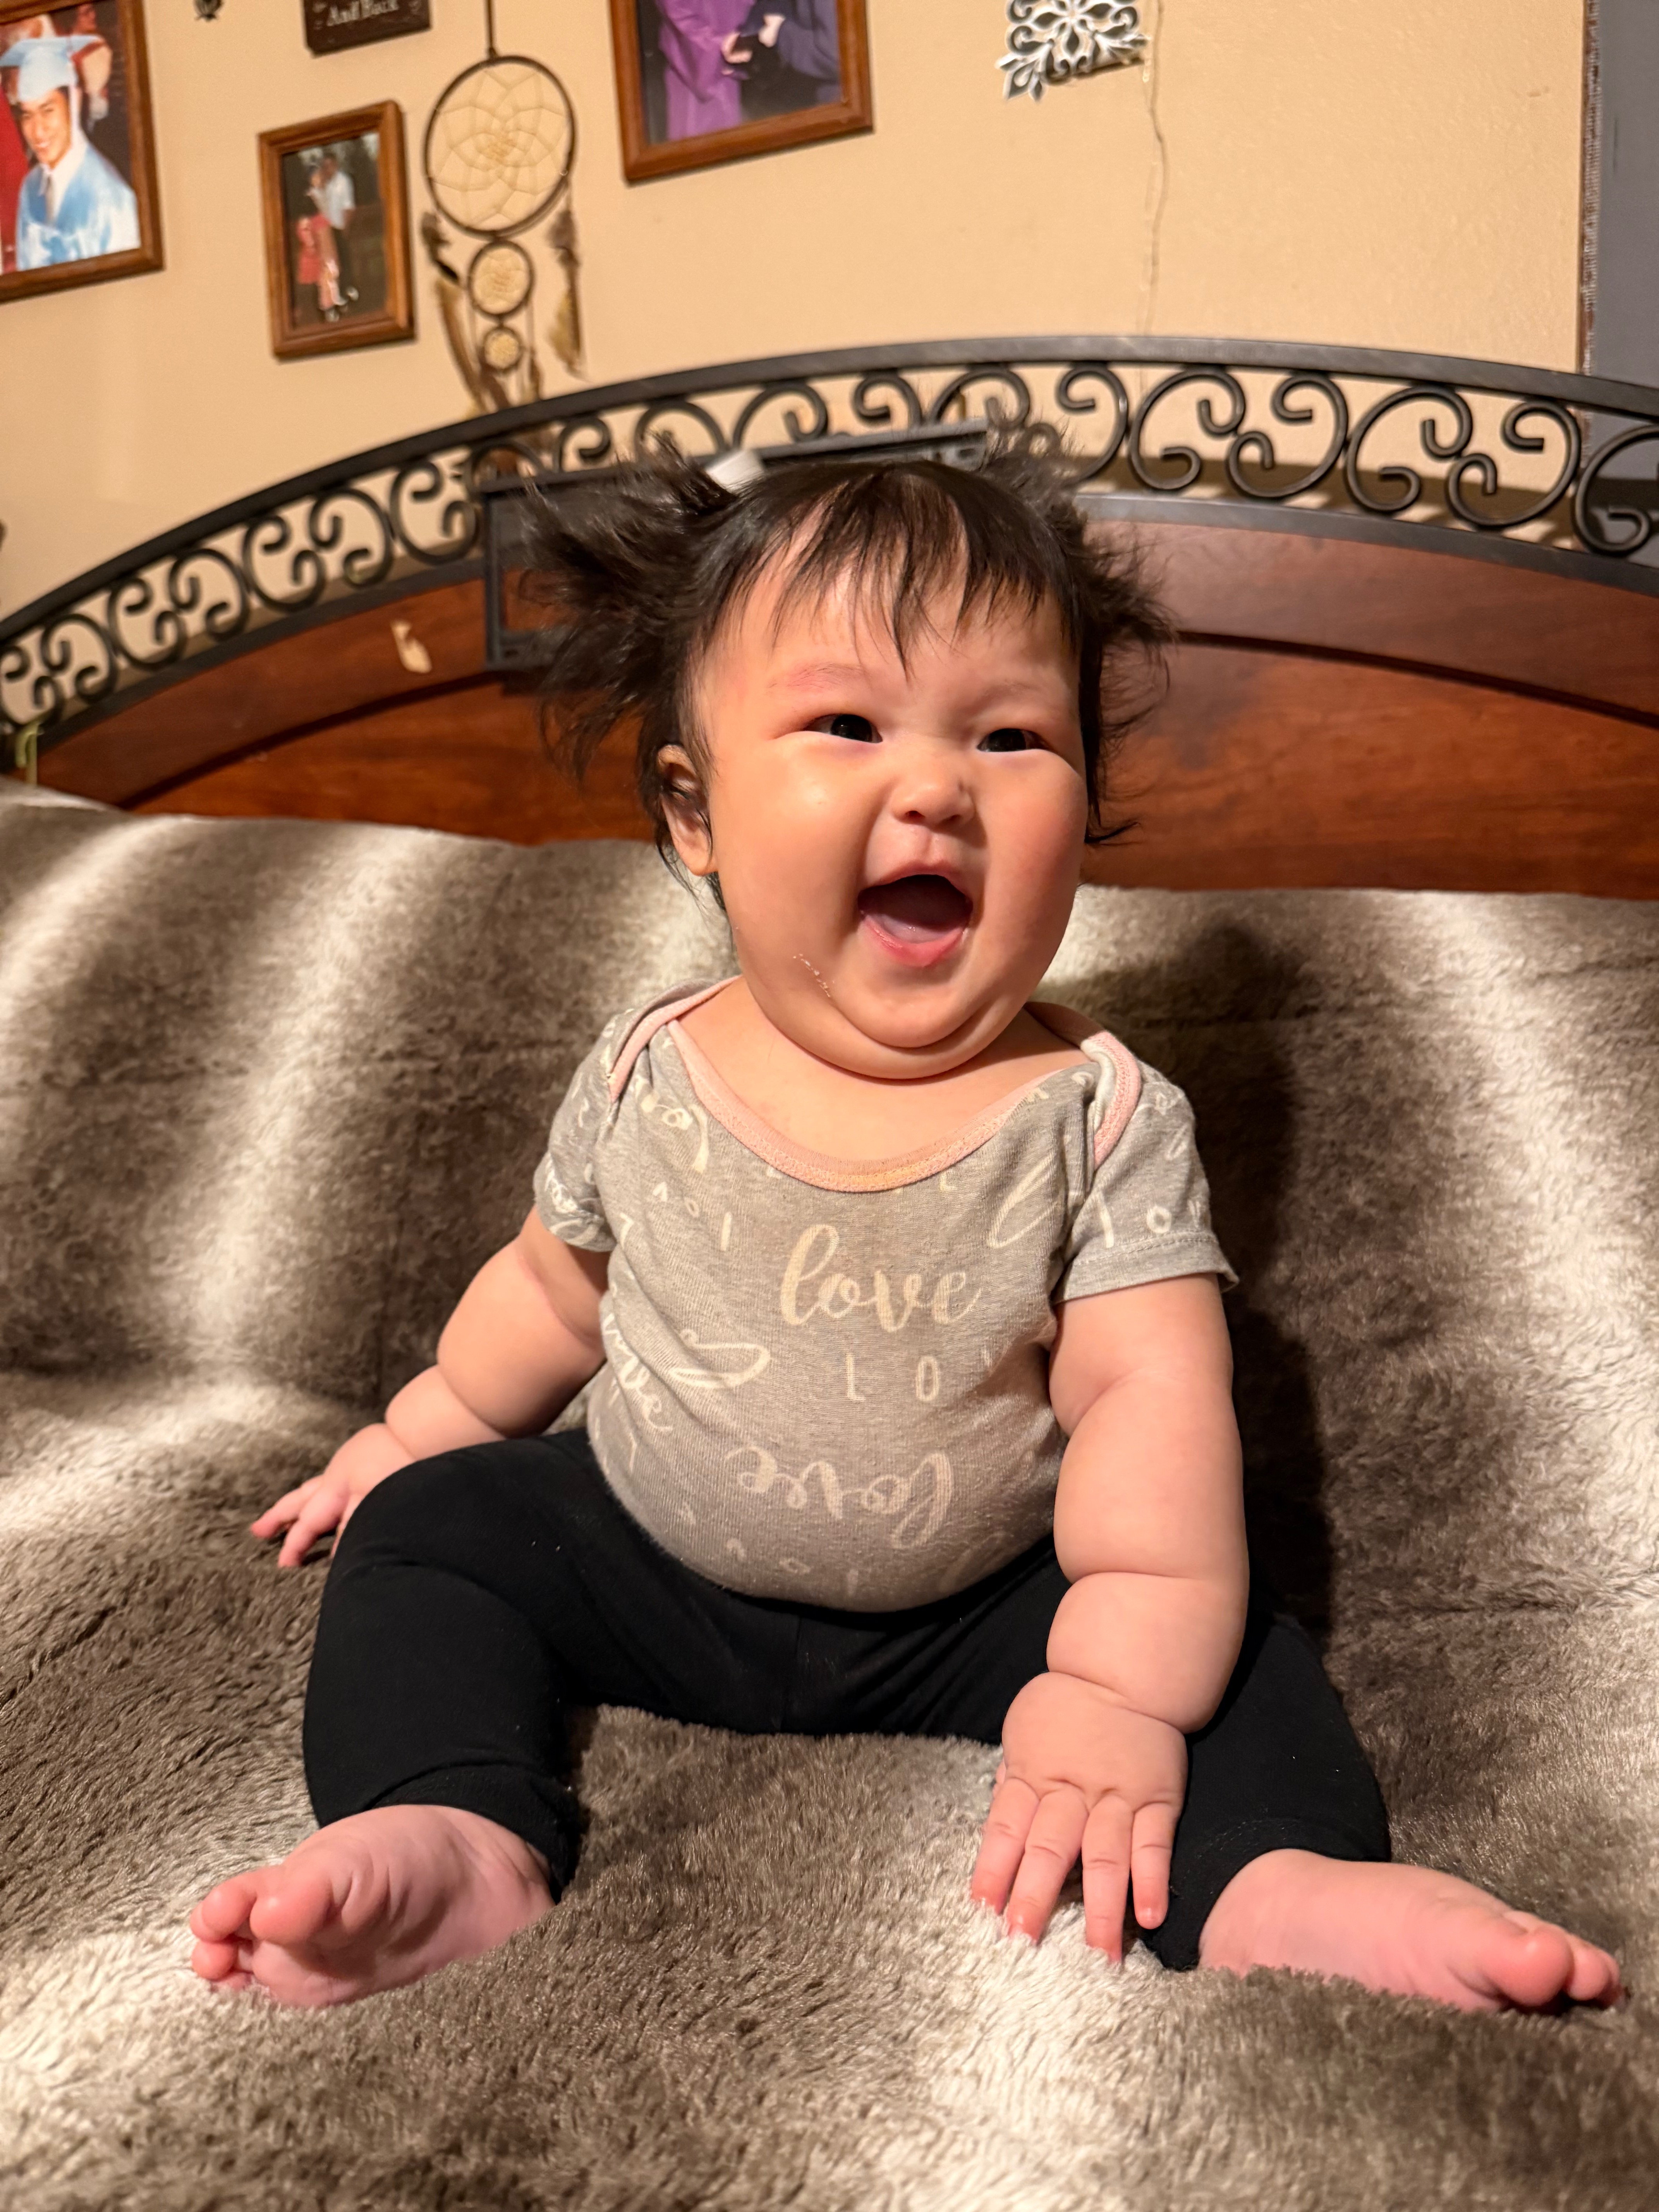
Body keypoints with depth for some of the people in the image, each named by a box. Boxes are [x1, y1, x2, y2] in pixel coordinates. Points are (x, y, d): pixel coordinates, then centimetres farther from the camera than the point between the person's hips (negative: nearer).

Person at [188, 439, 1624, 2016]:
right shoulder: (645, 1080, -11)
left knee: (1226, 1635, -15)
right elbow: (556, 1289, 8)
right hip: (656, 1575, 2)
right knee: (432, 1524, -12)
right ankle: (457, 1836, -26)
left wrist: (1117, 1689, -31)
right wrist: (427, 1427, 19)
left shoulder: (1104, 1119, -17)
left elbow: (1150, 1401, -21)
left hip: (971, 1614, -1)